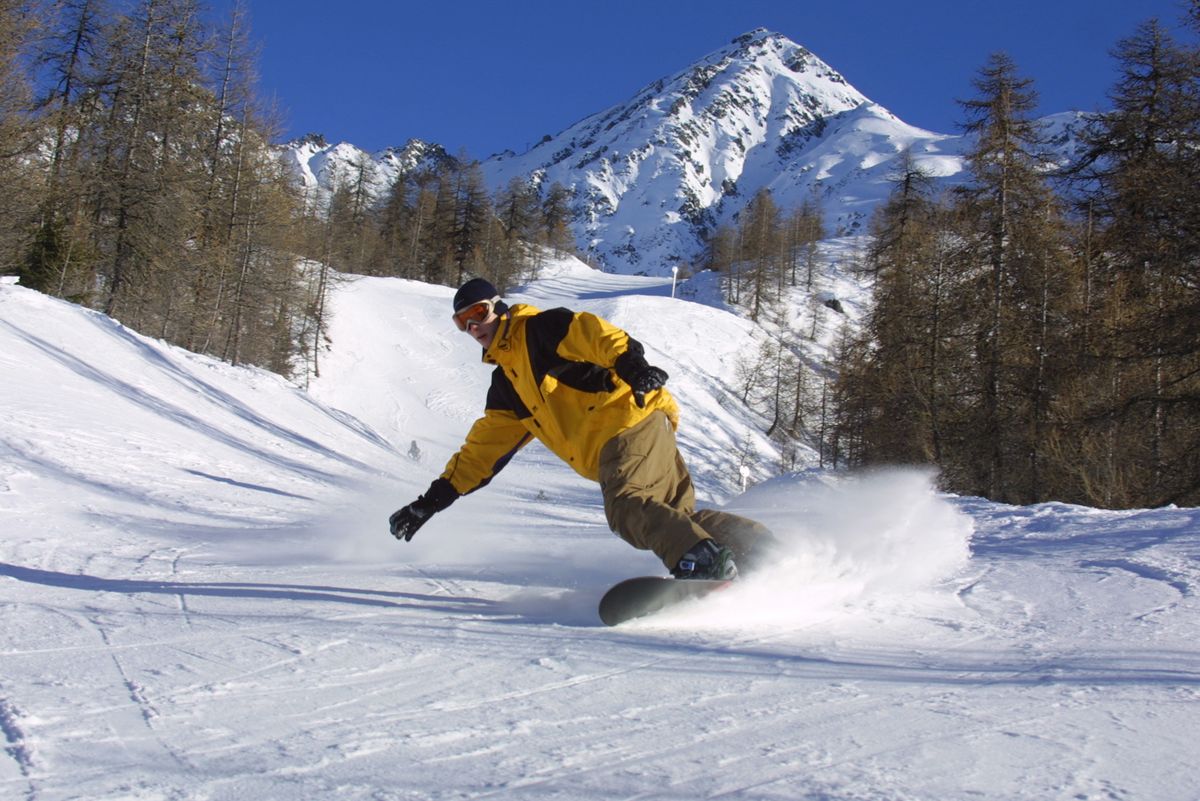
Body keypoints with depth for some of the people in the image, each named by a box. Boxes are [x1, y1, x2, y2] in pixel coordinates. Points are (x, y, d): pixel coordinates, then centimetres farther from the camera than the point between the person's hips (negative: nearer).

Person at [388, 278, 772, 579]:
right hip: (608, 451, 8)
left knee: (626, 505, -26)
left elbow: (593, 332, -16)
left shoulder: (540, 329, 2)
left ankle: (705, 560, -35)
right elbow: (484, 447, 25)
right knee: (678, 515, 0)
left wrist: (631, 364, -36)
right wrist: (434, 498, 21)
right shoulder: (505, 382, 24)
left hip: (631, 419, -8)